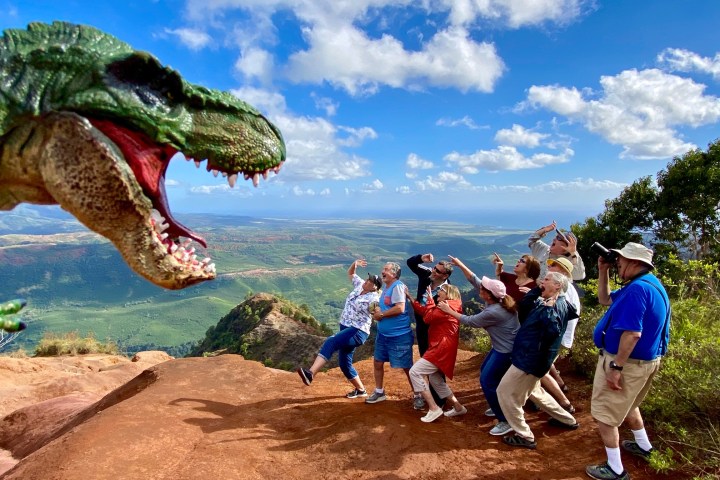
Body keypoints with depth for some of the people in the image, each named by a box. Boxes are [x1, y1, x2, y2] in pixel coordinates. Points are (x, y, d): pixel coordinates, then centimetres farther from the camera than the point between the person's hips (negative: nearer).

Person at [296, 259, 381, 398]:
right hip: (346, 328, 9)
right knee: (344, 362, 12)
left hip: (357, 332, -9)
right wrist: (355, 264, 4)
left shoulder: (374, 298, -14)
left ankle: (310, 373, -40)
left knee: (330, 342, -30)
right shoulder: (359, 285, 8)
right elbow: (350, 273, 21)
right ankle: (360, 389, 28)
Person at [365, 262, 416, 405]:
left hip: (400, 335, -9)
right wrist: (377, 310, -2)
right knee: (377, 362, 16)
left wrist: (381, 314, -18)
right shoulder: (385, 287, 10)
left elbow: (400, 308, -29)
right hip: (383, 334, 9)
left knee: (407, 367, 3)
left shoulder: (397, 286, -18)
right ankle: (379, 392, 33)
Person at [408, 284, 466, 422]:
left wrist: (430, 299, -5)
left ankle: (434, 409, -11)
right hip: (440, 348, 11)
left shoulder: (447, 306, -14)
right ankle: (458, 407, 26)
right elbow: (424, 312, 14)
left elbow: (428, 317, -17)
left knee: (415, 372, -12)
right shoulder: (444, 307, 17)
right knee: (435, 380, 19)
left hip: (442, 349, -11)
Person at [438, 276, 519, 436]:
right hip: (502, 346, 11)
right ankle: (499, 406, 39)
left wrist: (449, 310, -9)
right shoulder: (497, 301, -6)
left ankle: (506, 421, 4)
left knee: (487, 381, -4)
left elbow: (471, 321, -16)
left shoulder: (493, 312, -30)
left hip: (506, 351, -11)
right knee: (485, 371, 23)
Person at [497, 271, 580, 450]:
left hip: (531, 358, -10)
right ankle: (568, 420, 43)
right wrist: (537, 289, 3)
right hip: (530, 356, 10)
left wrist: (548, 310, -33)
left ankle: (524, 436, 8)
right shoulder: (557, 303, 11)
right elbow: (524, 307, 10)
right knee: (533, 391, 31)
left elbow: (552, 331, -36)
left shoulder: (555, 306, -20)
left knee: (505, 392, -1)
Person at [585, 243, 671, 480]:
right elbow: (605, 299, 17)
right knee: (626, 404, 33)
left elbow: (632, 334, -32)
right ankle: (643, 446, 51)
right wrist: (603, 271, 7)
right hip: (645, 360, 10)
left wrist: (616, 368, -27)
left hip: (627, 362, -10)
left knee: (604, 414, 3)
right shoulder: (648, 284, 8)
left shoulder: (637, 289, -26)